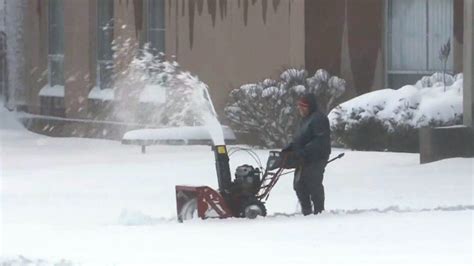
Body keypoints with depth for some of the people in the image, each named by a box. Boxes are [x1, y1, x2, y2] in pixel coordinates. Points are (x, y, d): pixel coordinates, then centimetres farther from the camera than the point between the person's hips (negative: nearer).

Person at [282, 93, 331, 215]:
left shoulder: (318, 119, -14)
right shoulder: (306, 119, 19)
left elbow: (320, 141, -22)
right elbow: (298, 139, 25)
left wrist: (303, 151, -27)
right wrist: (289, 148, 10)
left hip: (315, 159, -10)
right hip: (304, 160, 10)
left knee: (314, 185, -6)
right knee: (299, 185, 11)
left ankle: (319, 211, 0)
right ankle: (306, 211, 17)